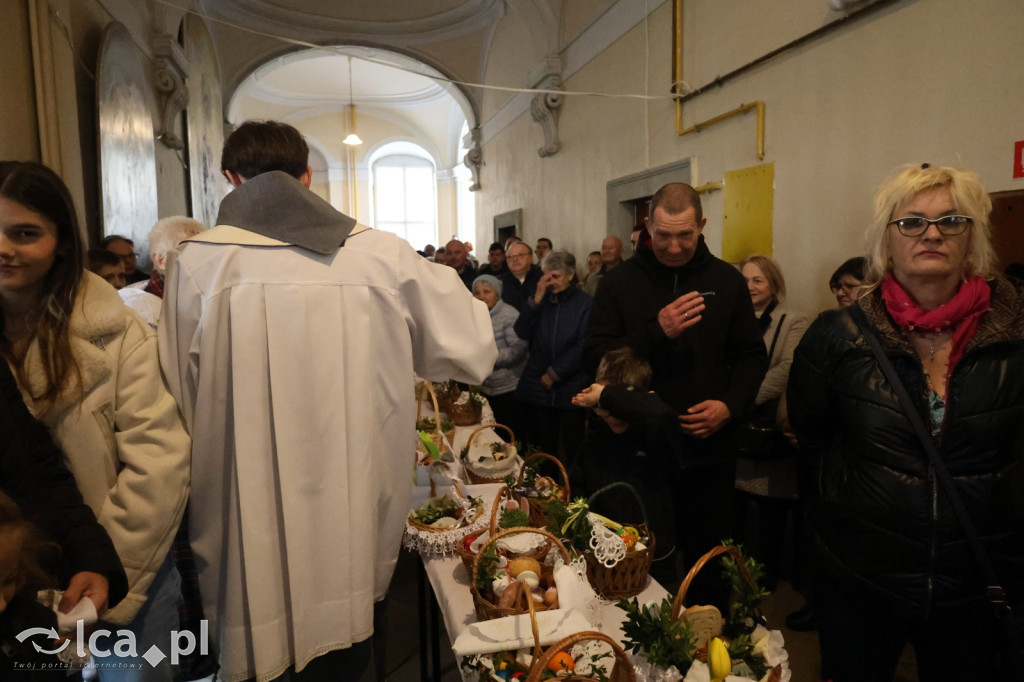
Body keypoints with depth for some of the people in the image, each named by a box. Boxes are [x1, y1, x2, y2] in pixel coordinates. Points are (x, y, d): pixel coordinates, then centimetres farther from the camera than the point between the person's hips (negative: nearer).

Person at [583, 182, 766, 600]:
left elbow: (752, 356, 9)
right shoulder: (620, 282, -2)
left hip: (709, 447, 2)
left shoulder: (727, 281, 4)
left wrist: (731, 405, -9)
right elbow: (594, 357, -9)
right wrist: (657, 332, -21)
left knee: (708, 557, 15)